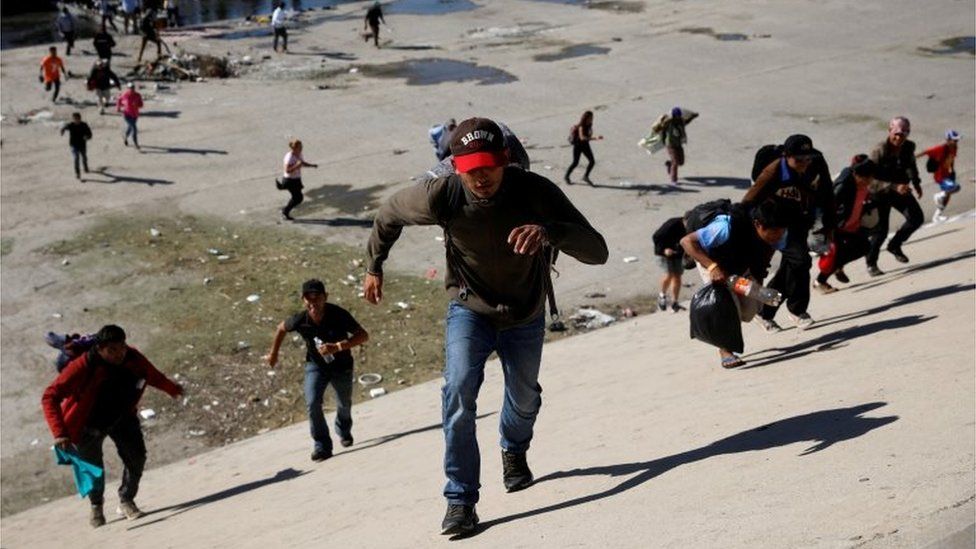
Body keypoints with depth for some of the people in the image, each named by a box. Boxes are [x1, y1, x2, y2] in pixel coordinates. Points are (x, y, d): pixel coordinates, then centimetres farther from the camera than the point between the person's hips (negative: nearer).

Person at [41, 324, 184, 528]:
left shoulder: (132, 358, -21)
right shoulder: (83, 366, -35)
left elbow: (152, 375, 2)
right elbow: (50, 397, -36)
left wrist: (172, 388, 21)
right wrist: (59, 433, -46)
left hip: (121, 417, 4)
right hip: (88, 425, -3)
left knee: (136, 457, -5)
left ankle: (126, 501, 19)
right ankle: (96, 506, 36)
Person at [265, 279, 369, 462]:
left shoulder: (338, 315, -31)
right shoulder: (300, 320, -24)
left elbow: (363, 335, -30)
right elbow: (281, 328, -2)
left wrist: (337, 347, -41)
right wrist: (273, 354, 10)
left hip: (341, 366, 0)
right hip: (315, 365, 0)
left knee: (344, 404, 17)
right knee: (312, 403, -21)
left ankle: (344, 431, 51)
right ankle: (322, 446, -8)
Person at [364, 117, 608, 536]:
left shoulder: (536, 191, -31)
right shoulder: (441, 196, -28)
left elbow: (597, 252, -38)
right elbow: (389, 213, -6)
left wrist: (550, 230, -56)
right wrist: (373, 267, 2)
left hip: (525, 316, 1)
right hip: (469, 309, -1)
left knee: (524, 399, 21)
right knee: (459, 391, -24)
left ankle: (514, 451, 55)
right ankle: (461, 499, -14)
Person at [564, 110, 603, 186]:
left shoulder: (589, 125, -3)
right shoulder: (581, 126, -26)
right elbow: (582, 137, -39)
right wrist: (594, 138, -47)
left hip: (585, 145, 7)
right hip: (578, 145, -7)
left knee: (592, 162, -2)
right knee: (575, 163, 2)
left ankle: (586, 176, 17)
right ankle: (566, 177, 24)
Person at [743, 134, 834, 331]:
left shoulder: (818, 165, -14)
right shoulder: (774, 172, -26)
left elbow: (827, 197, 1)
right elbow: (750, 202, -21)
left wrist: (828, 228, 4)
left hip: (802, 222, 6)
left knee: (789, 266, 12)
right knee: (799, 259, -22)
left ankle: (765, 311, 29)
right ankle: (797, 309, 0)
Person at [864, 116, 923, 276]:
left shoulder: (909, 147, -7)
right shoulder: (879, 152, -27)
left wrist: (916, 182, 9)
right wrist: (894, 187, -39)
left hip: (901, 189, 6)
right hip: (880, 193, -6)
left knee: (916, 217, -3)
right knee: (880, 230, -7)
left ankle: (895, 245, 21)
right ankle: (871, 264, 14)